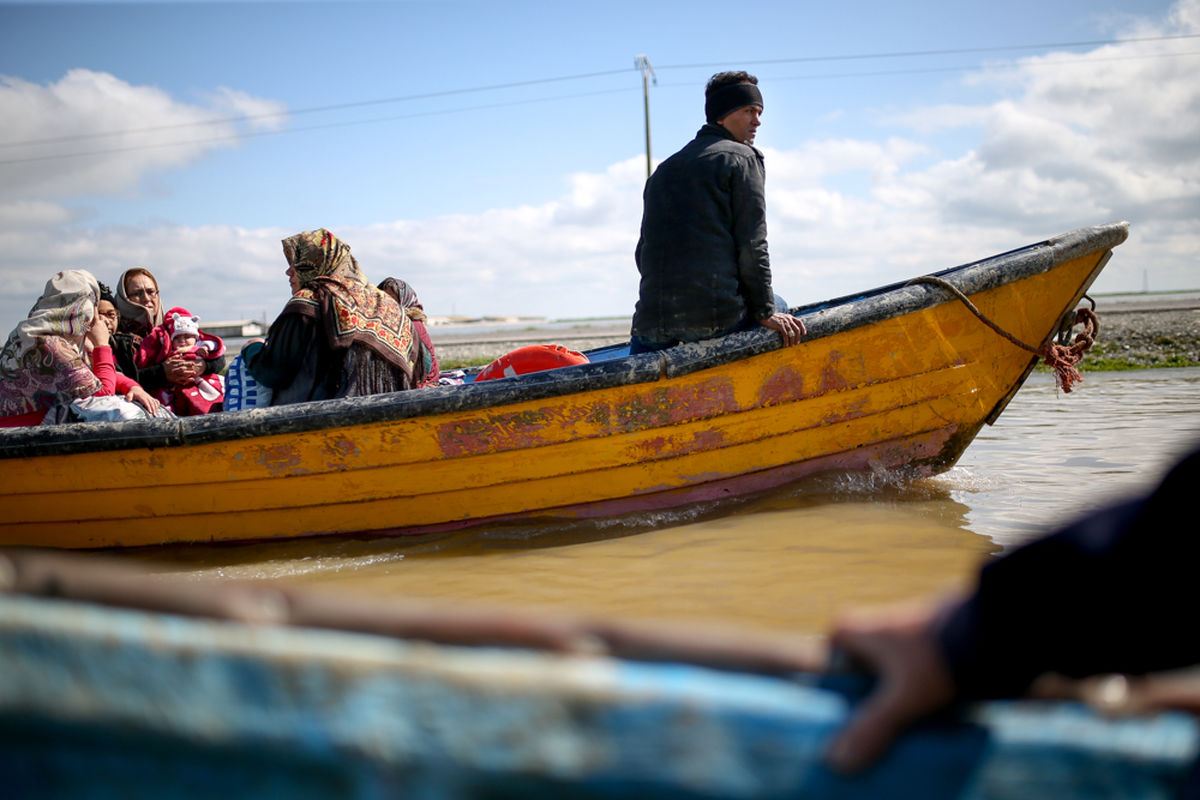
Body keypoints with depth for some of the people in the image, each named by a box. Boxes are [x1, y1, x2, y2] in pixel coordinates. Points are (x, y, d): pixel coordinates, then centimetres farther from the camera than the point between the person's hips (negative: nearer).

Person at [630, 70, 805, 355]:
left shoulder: (662, 170, 22)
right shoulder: (742, 158, 3)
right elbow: (752, 246, -4)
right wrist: (766, 312, 1)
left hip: (654, 320, 4)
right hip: (718, 318, -3)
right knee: (777, 306, 23)